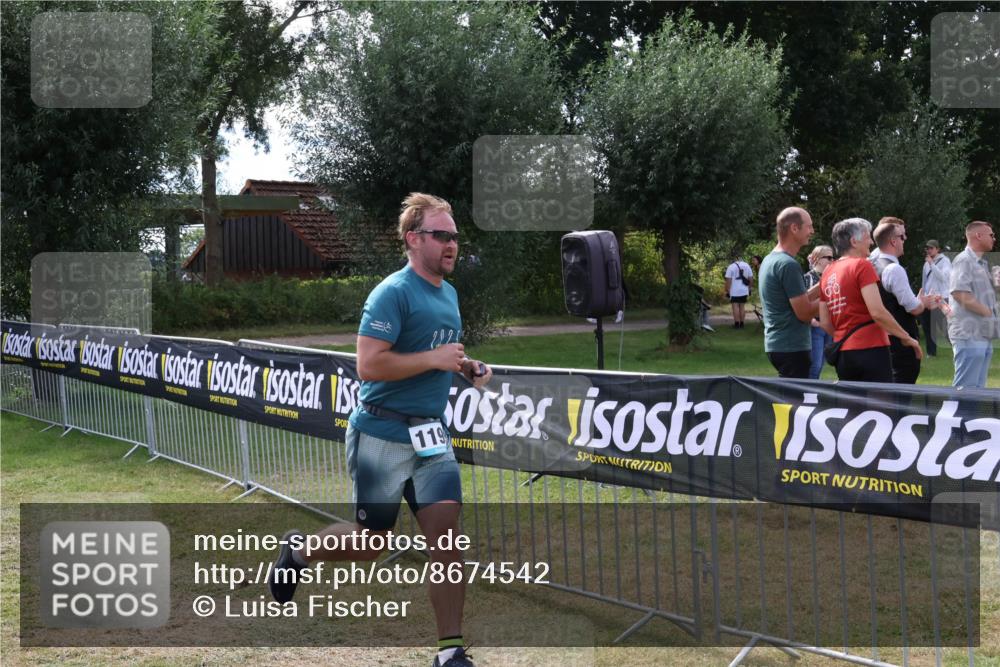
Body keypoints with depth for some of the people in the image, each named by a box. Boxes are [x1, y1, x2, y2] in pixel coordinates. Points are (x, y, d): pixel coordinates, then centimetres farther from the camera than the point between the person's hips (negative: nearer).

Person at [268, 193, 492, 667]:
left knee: (445, 536, -4)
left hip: (431, 435, 7)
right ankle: (298, 552, 35)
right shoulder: (393, 293, -15)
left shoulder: (448, 293, 11)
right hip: (382, 436, -7)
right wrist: (435, 360, -21)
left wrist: (469, 367, 7)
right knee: (372, 543, 6)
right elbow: (369, 365, -24)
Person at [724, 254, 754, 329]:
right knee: (742, 307, 11)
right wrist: (749, 289, 20)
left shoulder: (731, 267, -6)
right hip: (744, 291, 4)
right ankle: (741, 323, 13)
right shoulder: (747, 266, 7)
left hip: (734, 292, -4)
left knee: (735, 307, -1)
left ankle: (736, 324, -3)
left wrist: (727, 291, -4)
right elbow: (751, 278, 10)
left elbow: (728, 280, -10)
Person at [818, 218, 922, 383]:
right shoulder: (862, 265, -8)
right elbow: (877, 312, -16)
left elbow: (824, 322, 13)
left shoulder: (827, 272, 12)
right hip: (870, 350, -7)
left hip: (842, 352, 7)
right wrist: (907, 338, -6)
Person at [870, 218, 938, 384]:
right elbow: (914, 308, -18)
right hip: (902, 343, -9)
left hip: (885, 340, 9)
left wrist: (923, 304, 17)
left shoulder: (874, 266, 9)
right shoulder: (894, 269, -19)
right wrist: (923, 302, 4)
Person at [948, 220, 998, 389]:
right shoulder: (964, 260, -10)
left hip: (984, 335, 10)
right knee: (966, 388, -9)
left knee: (978, 387, 11)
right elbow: (960, 294, -20)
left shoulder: (982, 264, 19)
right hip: (969, 335, -10)